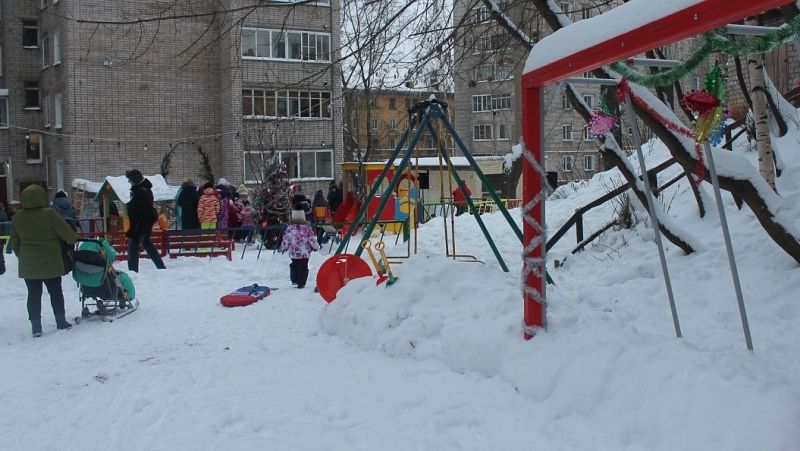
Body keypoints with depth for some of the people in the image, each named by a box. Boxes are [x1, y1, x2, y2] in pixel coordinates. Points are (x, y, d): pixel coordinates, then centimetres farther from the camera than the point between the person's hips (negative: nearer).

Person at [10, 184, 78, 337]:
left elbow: (15, 242, 9)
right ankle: (61, 321, 19)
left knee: (33, 294, 8)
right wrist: (74, 239, 9)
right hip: (51, 264, -3)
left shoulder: (17, 218, 1)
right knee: (55, 292, 12)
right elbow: (67, 233, -13)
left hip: (28, 265, 3)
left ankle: (36, 326, 7)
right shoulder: (49, 214, -15)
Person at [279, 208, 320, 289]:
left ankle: (294, 280, 24)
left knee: (294, 266, 21)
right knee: (303, 267, 6)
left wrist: (283, 248, 13)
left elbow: (285, 239, -2)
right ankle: (301, 283, 3)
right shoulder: (307, 227, -8)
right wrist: (316, 247, 10)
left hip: (293, 252, 2)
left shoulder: (289, 227, -5)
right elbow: (312, 239, -5)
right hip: (305, 252, -1)